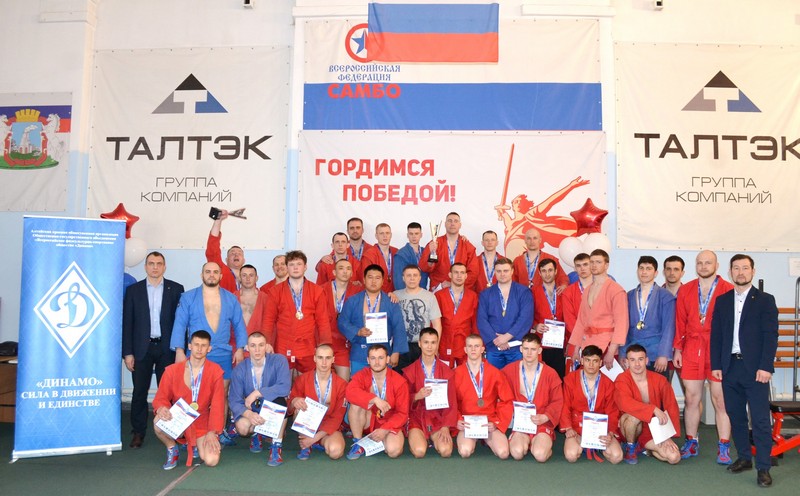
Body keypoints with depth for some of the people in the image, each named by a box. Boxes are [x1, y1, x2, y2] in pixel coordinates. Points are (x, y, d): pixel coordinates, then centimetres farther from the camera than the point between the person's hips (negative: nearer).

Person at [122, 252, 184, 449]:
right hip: (142, 348, 1)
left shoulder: (176, 289, 3)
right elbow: (127, 323, 3)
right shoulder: (133, 290, 5)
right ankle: (138, 432, 17)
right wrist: (127, 352, -2)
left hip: (167, 348, -1)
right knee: (139, 392, 5)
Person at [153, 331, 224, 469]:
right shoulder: (172, 370, -2)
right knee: (159, 421, -33)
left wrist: (213, 432, -15)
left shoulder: (215, 371, -4)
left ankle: (196, 445, 19)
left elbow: (217, 404, -6)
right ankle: (172, 448, 0)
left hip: (201, 423, 0)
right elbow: (161, 397, -2)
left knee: (211, 461, -19)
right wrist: (161, 409, -27)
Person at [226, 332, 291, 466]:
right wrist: (248, 414, -33)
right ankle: (256, 434, 12)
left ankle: (276, 447, -21)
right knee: (242, 427, -30)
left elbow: (285, 388, -31)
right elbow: (234, 400, -13)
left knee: (278, 399, -35)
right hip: (252, 411, 2)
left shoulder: (279, 361, -17)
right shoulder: (239, 370, -10)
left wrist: (257, 393, -31)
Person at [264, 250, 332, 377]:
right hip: (282, 351, 0)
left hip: (308, 351, 0)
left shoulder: (316, 291, 5)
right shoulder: (275, 292, 6)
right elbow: (269, 321, 6)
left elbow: (323, 321, 4)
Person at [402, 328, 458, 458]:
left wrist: (446, 427, -10)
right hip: (417, 417, -1)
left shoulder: (447, 371, 2)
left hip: (439, 419, 1)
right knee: (419, 451, -25)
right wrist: (417, 396, -19)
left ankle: (434, 439, 11)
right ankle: (418, 438, 10)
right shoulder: (409, 371, -1)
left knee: (446, 451, -22)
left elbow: (451, 402, 1)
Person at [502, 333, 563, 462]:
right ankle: (524, 441, 9)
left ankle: (543, 443, 9)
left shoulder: (550, 373, -2)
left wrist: (545, 417, -13)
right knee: (517, 452, -25)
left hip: (542, 423, -1)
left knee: (540, 455, -26)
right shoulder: (510, 370, 1)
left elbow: (557, 402, 2)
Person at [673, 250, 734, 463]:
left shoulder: (728, 290, -1)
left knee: (720, 400, 2)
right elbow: (680, 322, 10)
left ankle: (724, 447, 13)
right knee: (691, 398, 8)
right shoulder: (685, 290, 9)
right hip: (691, 351, 3)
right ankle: (691, 442, 21)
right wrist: (677, 348, 6)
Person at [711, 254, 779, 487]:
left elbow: (771, 335, -5)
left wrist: (765, 367, -13)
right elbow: (716, 335, 10)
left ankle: (763, 468, 3)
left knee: (760, 419, -3)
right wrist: (715, 365, 3)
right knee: (736, 416, 11)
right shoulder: (722, 300, 11)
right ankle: (744, 458, 23)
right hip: (730, 367, 4)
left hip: (755, 368, -4)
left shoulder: (765, 300, 1)